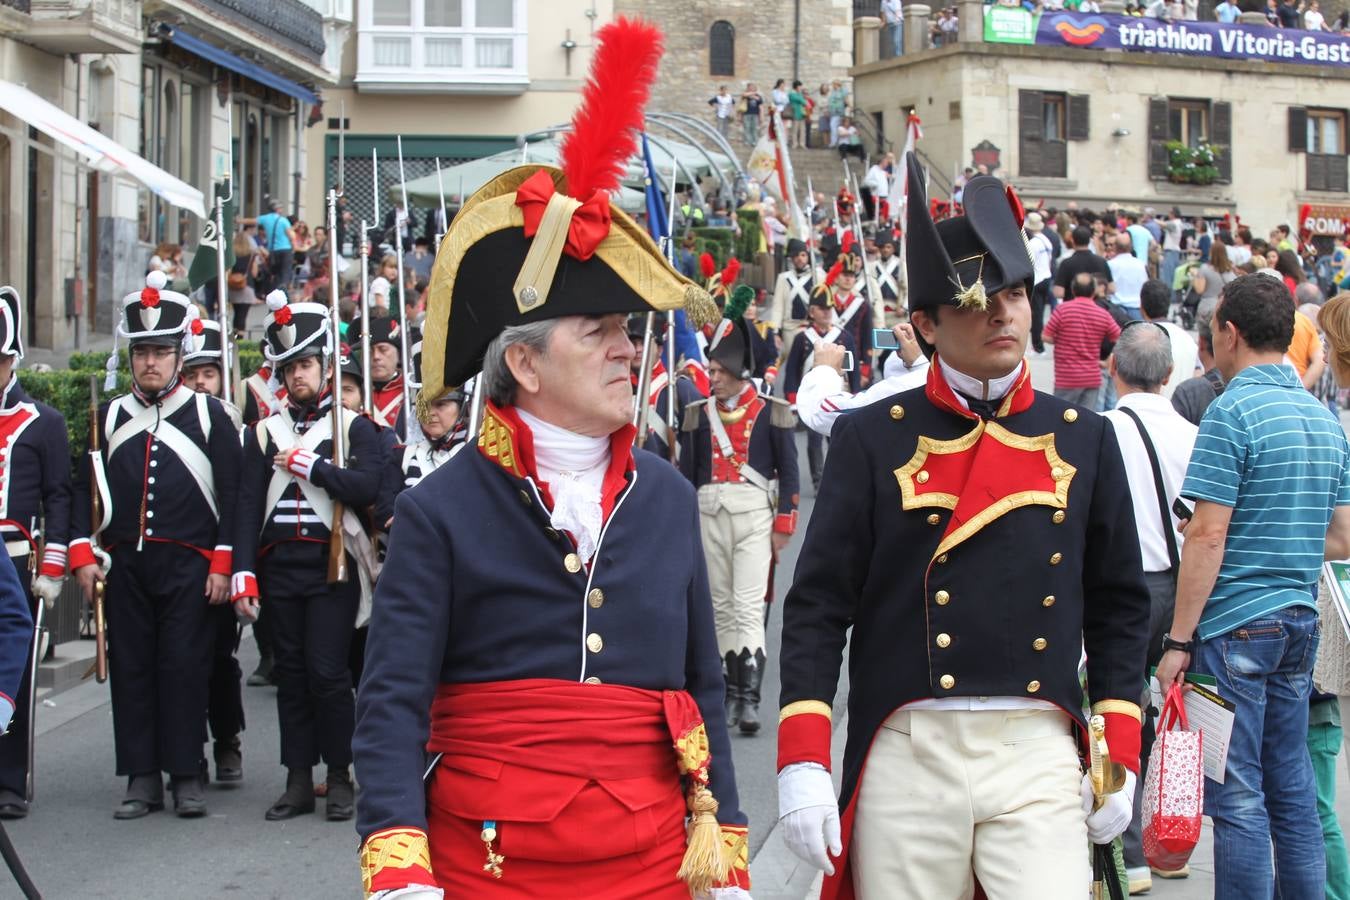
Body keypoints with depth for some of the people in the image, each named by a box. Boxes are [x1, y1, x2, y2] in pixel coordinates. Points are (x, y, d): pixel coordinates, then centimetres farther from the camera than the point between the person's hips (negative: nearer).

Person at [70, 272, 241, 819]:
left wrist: (223, 565, -6)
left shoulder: (209, 415, 2)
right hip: (125, 565, 3)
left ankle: (187, 775, 5)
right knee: (131, 669, 4)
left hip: (189, 567, -3)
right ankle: (142, 779, 10)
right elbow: (84, 489, 10)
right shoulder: (109, 418, 10)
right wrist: (83, 556, 0)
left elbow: (233, 493, -1)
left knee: (185, 668, -2)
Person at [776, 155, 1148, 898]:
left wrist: (1119, 755, 6)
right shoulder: (870, 439, 2)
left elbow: (1118, 607, 14)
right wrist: (801, 763, -9)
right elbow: (818, 605, -1)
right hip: (905, 754, -1)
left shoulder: (1084, 440, 9)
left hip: (1039, 757, 1)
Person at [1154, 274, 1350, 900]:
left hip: (1237, 627, -8)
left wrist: (1179, 639, -13)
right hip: (1299, 622, 8)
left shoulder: (1232, 412, -12)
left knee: (1237, 795, -3)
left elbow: (1208, 536, -17)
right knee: (1291, 788, 13)